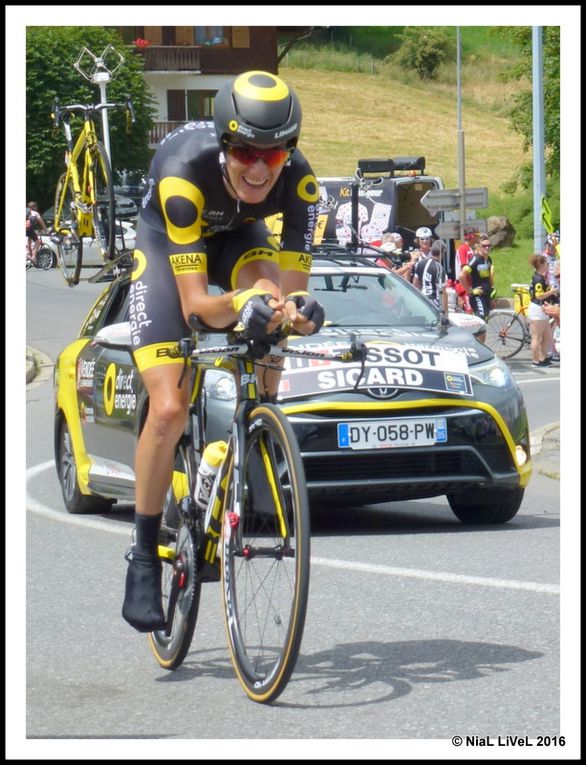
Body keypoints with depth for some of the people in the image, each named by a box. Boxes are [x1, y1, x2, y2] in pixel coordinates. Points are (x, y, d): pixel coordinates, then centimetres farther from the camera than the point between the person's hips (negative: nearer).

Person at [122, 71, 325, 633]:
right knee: (169, 409, -15)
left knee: (271, 298, -35)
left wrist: (296, 308, -54)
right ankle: (144, 559, 0)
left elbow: (291, 288, -31)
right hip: (164, 242, -2)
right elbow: (195, 304, -40)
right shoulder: (185, 173, -39)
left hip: (238, 236, 3)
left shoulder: (298, 181, -31)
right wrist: (237, 306, -61)